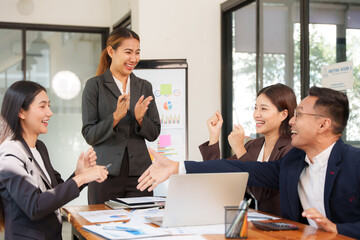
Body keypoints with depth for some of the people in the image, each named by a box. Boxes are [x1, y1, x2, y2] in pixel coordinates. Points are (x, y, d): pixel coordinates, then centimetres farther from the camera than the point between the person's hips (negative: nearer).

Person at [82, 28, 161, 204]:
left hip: (139, 173, 3)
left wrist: (140, 118, -10)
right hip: (106, 174, -3)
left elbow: (154, 134, 10)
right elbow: (89, 135, -5)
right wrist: (115, 117, -20)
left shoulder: (144, 87, 11)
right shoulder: (95, 86, -1)